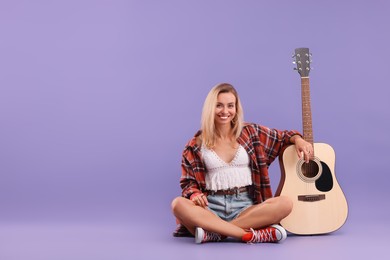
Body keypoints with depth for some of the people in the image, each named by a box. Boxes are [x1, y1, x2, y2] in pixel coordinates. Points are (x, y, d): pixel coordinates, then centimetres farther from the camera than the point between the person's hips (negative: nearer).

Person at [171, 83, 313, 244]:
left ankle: (213, 233, -28)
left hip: (245, 206, 2)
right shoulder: (196, 145, 6)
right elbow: (188, 181, 9)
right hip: (211, 207, -1)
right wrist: (194, 194, -14)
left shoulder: (250, 132, 9)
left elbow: (281, 137, 21)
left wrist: (297, 139, -1)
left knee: (285, 204, -28)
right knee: (178, 204, -32)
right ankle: (250, 235, -35)